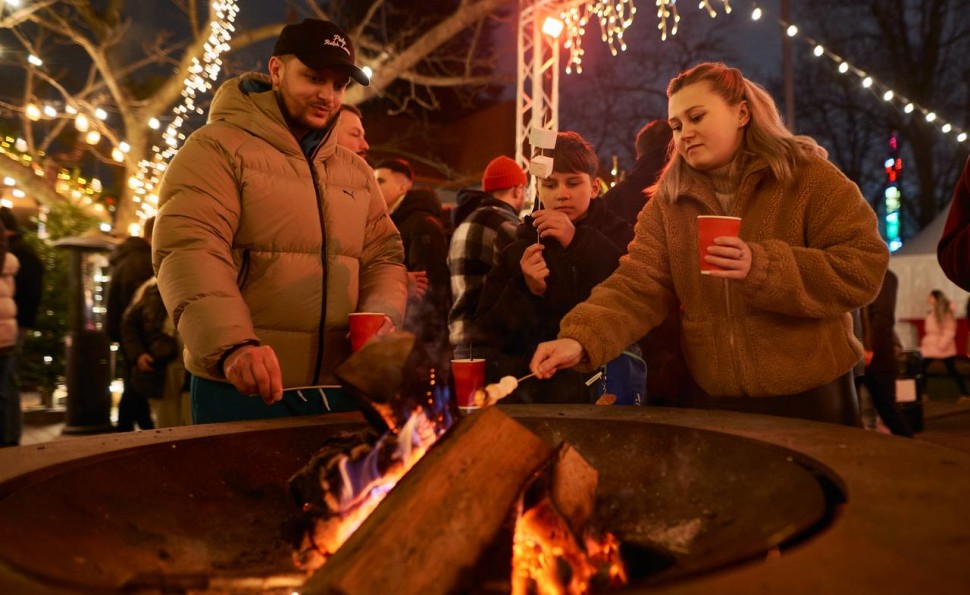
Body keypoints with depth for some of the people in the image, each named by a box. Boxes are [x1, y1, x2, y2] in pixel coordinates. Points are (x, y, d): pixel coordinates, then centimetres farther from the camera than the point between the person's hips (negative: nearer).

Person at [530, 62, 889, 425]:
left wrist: (762, 267, -26)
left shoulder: (810, 179, -6)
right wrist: (581, 339, -25)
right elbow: (637, 286, -8)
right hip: (714, 402, 3)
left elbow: (863, 269, -14)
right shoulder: (668, 201, 2)